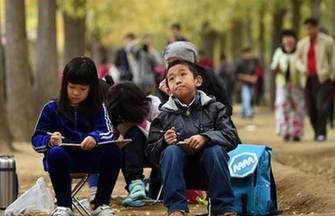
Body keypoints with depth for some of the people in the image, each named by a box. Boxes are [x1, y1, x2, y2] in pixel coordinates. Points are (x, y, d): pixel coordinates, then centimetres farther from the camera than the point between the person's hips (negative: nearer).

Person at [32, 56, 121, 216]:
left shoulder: (98, 109, 9)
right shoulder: (51, 109, 5)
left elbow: (107, 133, -6)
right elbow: (37, 141, -1)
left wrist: (94, 137, -30)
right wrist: (49, 141, -25)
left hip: (91, 159, 2)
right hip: (64, 159, -1)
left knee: (113, 152, -27)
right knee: (56, 153, -36)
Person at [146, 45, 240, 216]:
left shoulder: (214, 108, 6)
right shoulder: (164, 116, 7)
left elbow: (232, 138, -7)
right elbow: (151, 153, 4)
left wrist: (206, 138, -24)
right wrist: (164, 142, -18)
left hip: (208, 170, 0)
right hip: (180, 171, 1)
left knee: (215, 150, -30)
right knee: (171, 151, -28)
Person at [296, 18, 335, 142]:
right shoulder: (302, 43, 11)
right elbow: (299, 60, 12)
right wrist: (303, 69, -9)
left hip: (323, 78, -4)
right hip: (308, 79, 4)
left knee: (322, 106, -15)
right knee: (311, 107, 1)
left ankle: (322, 133, -15)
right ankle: (316, 132, 14)